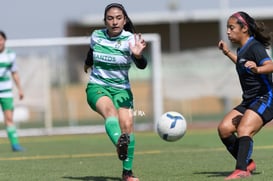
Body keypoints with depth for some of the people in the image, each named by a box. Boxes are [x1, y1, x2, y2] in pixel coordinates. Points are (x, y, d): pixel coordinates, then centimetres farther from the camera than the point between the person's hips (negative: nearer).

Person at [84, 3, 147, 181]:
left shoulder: (130, 39, -11)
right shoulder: (96, 36, -1)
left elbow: (142, 65, -29)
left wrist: (138, 55, -49)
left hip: (121, 89, 0)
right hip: (97, 87, 0)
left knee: (127, 124, -20)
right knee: (110, 111, -33)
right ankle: (119, 143, -65)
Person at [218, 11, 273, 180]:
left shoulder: (255, 47, -15)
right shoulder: (242, 49, 12)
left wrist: (257, 69, -50)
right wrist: (228, 53, 34)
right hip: (249, 101, 9)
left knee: (243, 130, -27)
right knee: (224, 128, -1)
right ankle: (248, 163, 7)